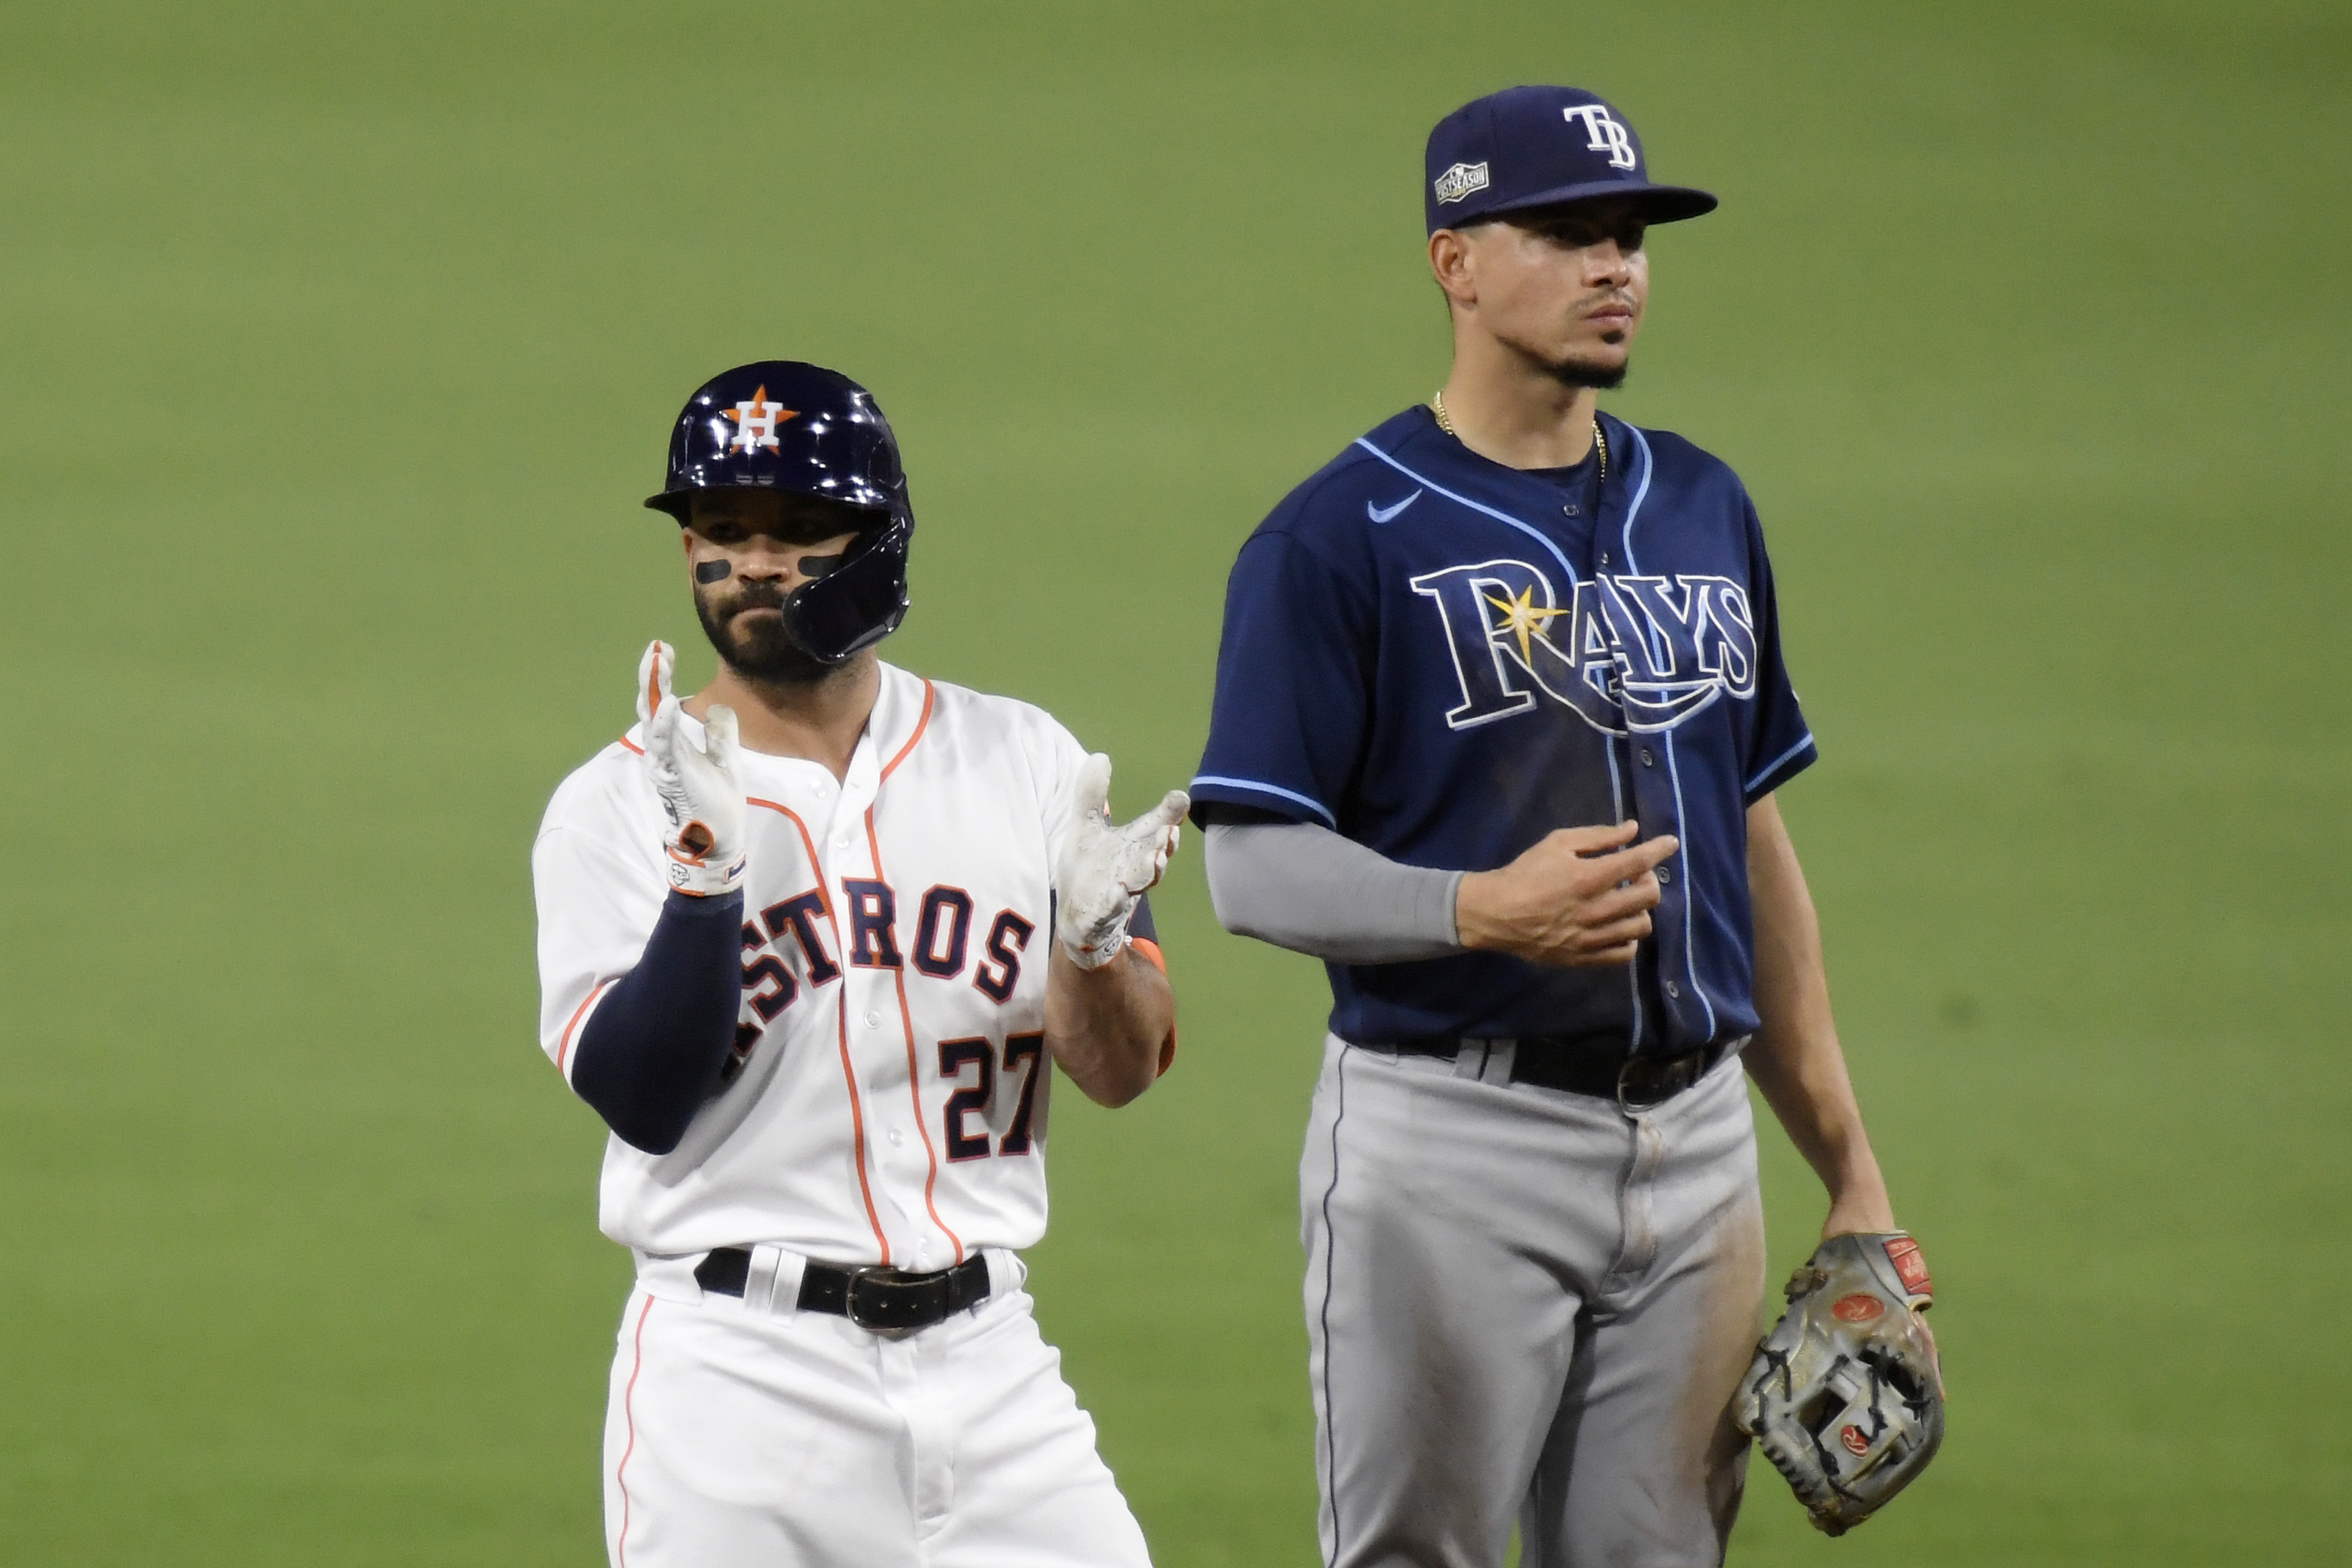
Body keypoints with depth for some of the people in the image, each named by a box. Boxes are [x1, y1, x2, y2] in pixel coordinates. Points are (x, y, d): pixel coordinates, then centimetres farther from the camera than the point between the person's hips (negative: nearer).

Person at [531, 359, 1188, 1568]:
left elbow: (1123, 1070, 5)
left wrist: (1093, 937, -16)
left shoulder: (1020, 762, 8)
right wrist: (706, 869, -23)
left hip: (984, 1354, 3)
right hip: (740, 1366, -3)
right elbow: (641, 1101, -12)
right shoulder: (617, 808, 0)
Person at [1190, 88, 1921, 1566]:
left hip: (1697, 1147, 6)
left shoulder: (1704, 511, 14)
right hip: (1450, 1140, -6)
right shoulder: (1340, 539, -6)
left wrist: (1851, 1167, 15)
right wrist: (1482, 909, -27)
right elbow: (1256, 869, -10)